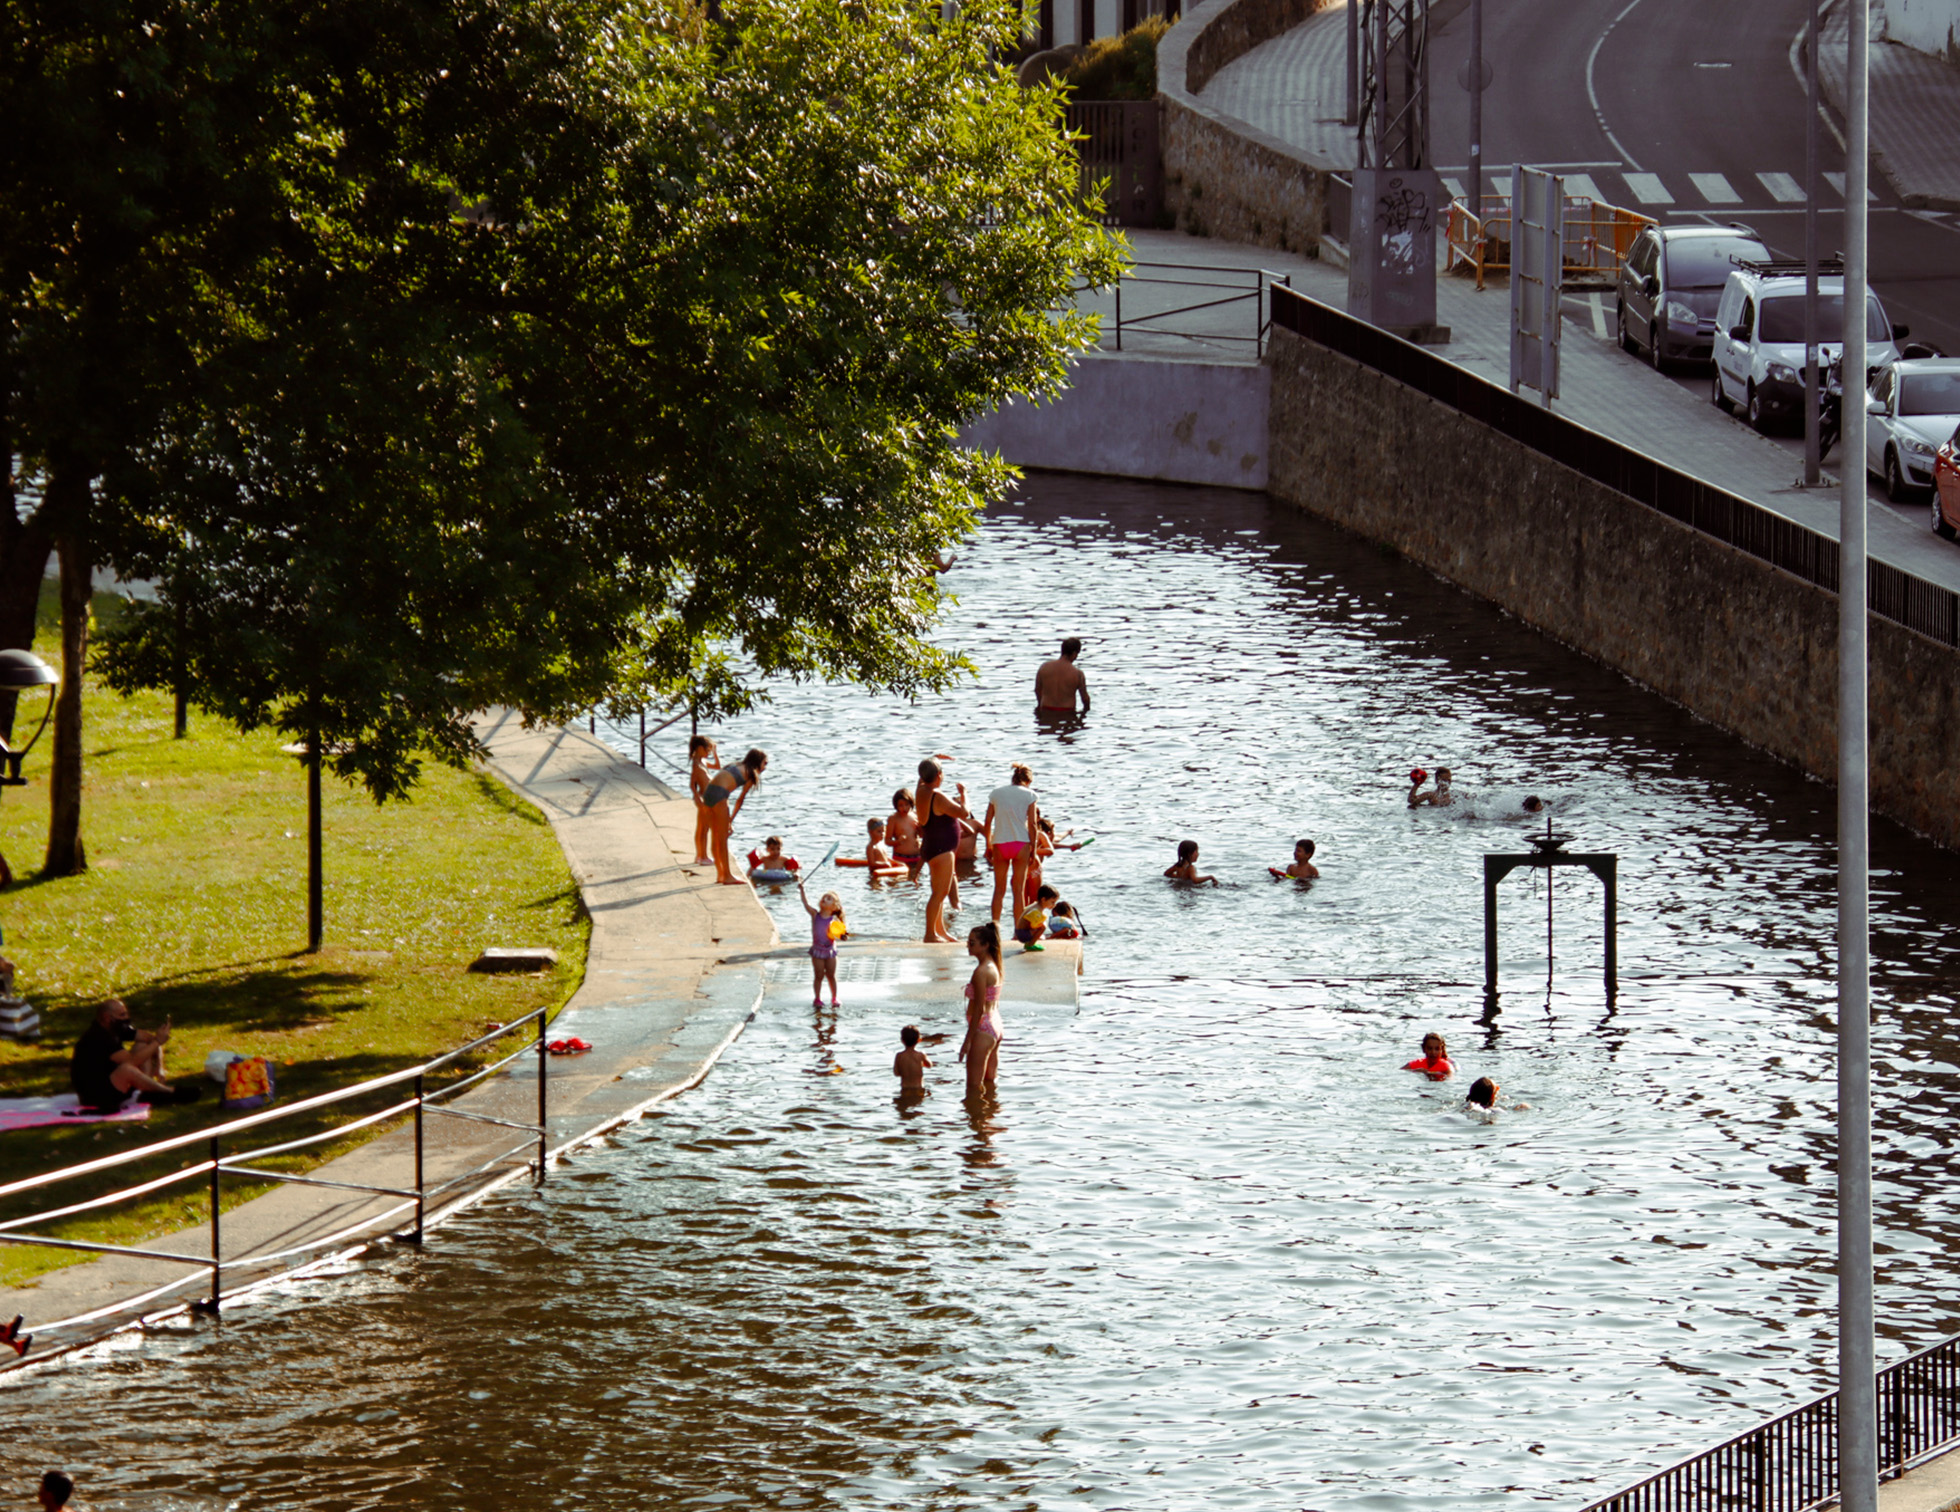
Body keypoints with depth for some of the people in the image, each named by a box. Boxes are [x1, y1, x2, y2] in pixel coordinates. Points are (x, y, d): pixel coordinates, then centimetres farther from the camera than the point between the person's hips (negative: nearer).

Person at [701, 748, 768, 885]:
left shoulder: (738, 766, 26)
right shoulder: (752, 774, 3)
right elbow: (740, 800, 3)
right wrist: (730, 820, 9)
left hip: (708, 792, 8)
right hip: (719, 795, -8)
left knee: (715, 836, 13)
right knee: (723, 838, -3)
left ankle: (720, 874, 20)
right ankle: (727, 876, 0)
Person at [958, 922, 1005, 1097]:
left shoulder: (981, 972, -18)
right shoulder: (994, 967, 10)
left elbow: (979, 1008, -19)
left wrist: (968, 1039, -16)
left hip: (983, 1029, -10)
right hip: (996, 1026, 10)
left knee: (973, 1085, -7)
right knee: (989, 1081, 18)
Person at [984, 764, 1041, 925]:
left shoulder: (996, 793, 9)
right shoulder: (1028, 794, 2)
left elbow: (987, 823, 8)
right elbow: (1032, 824, -3)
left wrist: (989, 846, 16)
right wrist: (1033, 849, 3)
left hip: (999, 844, 2)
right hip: (1021, 843, -2)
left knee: (999, 889, 9)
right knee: (1019, 889, 4)